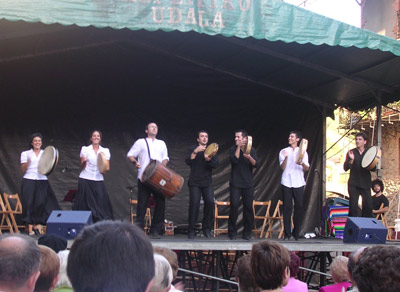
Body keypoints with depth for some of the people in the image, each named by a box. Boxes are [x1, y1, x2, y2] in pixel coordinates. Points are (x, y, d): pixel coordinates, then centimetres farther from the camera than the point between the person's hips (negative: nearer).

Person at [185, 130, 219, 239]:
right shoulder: (192, 149, 8)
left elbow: (216, 164, 0)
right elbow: (188, 161, -8)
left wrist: (208, 159, -21)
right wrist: (195, 152, -19)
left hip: (207, 182, 2)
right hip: (194, 182, -2)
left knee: (210, 202, -13)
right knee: (194, 204, -12)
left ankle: (206, 228, 1)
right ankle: (191, 231, -6)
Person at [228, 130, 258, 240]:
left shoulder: (251, 150, 8)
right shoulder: (233, 149, 3)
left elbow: (255, 164, -5)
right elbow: (235, 160, -15)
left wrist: (249, 157, -24)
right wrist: (239, 147, -14)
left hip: (248, 183, 2)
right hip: (235, 183, -2)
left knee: (248, 207, 1)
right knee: (234, 206, -8)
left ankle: (247, 232, 9)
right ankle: (232, 232, 0)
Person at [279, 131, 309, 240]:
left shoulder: (303, 152, 10)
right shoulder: (283, 151, 9)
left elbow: (307, 168, 1)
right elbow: (282, 167, -2)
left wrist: (302, 163, -20)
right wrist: (286, 157, -19)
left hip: (299, 183, 1)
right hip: (286, 183, -1)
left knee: (299, 207, -2)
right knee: (287, 208, -4)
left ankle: (296, 233, 7)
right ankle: (287, 234, -1)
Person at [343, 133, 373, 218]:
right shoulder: (351, 153, 5)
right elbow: (345, 168, -2)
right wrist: (351, 160, -19)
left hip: (365, 184, 1)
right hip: (354, 184, -1)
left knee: (368, 205, -1)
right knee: (353, 205, -5)